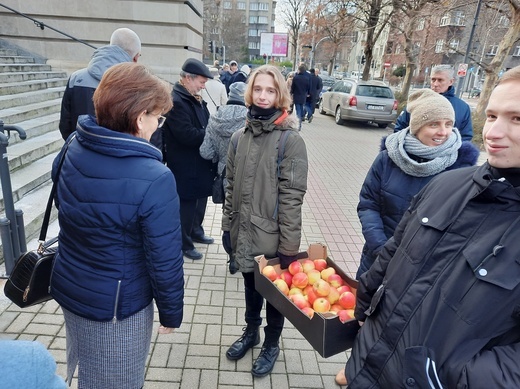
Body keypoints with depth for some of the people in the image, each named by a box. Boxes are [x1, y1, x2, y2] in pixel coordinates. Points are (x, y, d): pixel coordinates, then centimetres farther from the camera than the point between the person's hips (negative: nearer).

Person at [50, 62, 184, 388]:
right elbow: (164, 260, -23)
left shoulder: (71, 149, -10)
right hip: (117, 306, -6)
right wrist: (171, 312, -7)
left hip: (67, 288, 7)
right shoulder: (154, 180, -31)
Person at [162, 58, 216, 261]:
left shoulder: (195, 99, 10)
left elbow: (204, 124, 17)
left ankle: (196, 232, 41)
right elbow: (187, 135, -27)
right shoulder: (175, 101, -21)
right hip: (185, 167, -9)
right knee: (187, 204, 5)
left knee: (200, 200, 22)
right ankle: (184, 243, 22)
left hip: (200, 163, 9)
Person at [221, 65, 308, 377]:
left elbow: (292, 197, -17)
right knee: (250, 287, 24)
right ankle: (251, 332, 49)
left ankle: (272, 344, 41)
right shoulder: (239, 137, 3)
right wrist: (227, 226, 8)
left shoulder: (291, 140, -14)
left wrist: (289, 246, -16)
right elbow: (231, 187, 8)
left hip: (273, 238, -4)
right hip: (244, 233, 5)